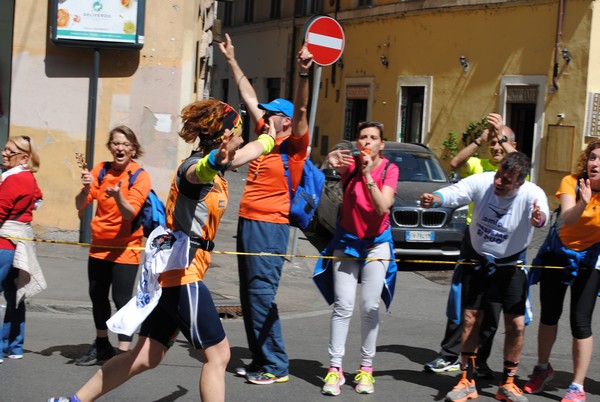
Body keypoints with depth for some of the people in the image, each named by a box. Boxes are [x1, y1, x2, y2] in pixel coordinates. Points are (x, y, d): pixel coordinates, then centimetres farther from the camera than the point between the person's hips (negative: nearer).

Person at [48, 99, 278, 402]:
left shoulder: (215, 164, 13)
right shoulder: (195, 167, -16)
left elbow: (244, 155, 36)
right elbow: (197, 173, -43)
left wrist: (268, 140, 52)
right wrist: (214, 163, -66)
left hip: (171, 274, 10)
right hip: (183, 273, -10)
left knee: (146, 357, 10)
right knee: (218, 353, -5)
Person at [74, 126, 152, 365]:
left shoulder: (140, 176, -12)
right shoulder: (101, 170, -1)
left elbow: (130, 213, -22)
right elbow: (80, 206, -6)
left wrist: (118, 196, -41)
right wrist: (86, 189, -26)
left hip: (125, 248, -5)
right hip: (99, 245, 5)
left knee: (121, 299, -13)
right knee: (97, 296, 14)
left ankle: (123, 351, -9)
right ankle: (102, 346, 30)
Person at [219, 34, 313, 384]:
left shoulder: (294, 145, -6)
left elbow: (300, 111, -22)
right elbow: (250, 97, 21)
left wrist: (303, 74, -37)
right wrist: (232, 61, 26)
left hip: (271, 226, -9)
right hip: (248, 222, 9)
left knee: (262, 293, -12)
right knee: (248, 294, 10)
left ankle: (276, 365, -7)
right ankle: (260, 360, 18)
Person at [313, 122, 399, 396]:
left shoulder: (389, 169, -10)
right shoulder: (351, 164, -9)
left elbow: (383, 207, -22)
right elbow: (338, 164, -32)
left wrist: (368, 175, -31)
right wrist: (333, 161, -54)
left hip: (376, 243, 0)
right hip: (346, 240, 0)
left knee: (370, 307, -2)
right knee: (343, 306, -5)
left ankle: (366, 368, 8)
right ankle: (335, 368, -5)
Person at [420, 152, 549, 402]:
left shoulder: (532, 194, -26)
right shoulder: (482, 182, -23)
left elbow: (541, 212, -45)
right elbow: (453, 193, -34)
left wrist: (538, 218, -70)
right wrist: (433, 199, -57)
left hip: (511, 264, 0)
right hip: (476, 259, 0)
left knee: (516, 324, -3)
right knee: (470, 318, -1)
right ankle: (467, 381, 12)